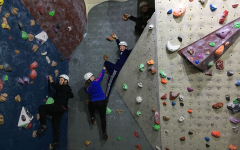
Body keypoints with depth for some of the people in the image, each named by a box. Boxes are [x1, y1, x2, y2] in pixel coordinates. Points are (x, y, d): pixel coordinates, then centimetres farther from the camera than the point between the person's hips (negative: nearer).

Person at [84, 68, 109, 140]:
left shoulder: (86, 87, 0)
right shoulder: (95, 82, -13)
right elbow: (101, 76, 1)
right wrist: (103, 69, 17)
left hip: (93, 103, 3)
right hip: (102, 102, -3)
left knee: (90, 105, 41)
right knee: (103, 117, 8)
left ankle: (92, 117, 25)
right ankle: (104, 133, 9)